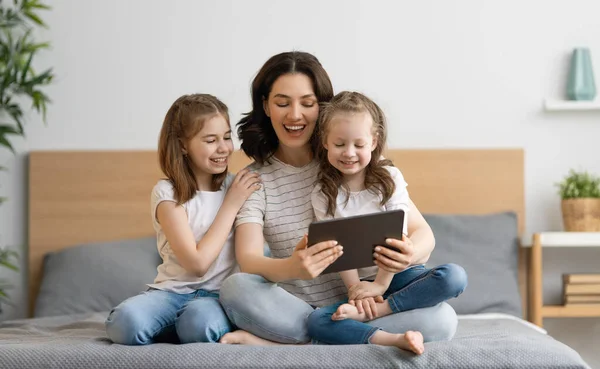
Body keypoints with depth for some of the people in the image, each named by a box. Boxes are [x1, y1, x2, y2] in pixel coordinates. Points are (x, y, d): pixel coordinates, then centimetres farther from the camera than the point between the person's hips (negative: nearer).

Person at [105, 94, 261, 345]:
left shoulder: (235, 186, 7)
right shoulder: (168, 193, -5)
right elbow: (197, 263, -13)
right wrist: (231, 205, -8)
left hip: (217, 295, 1)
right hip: (173, 291, -1)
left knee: (201, 321, -37)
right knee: (126, 321, -34)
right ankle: (186, 326, -7)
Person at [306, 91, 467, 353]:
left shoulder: (390, 179, -2)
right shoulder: (323, 195, -2)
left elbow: (397, 237, -8)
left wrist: (380, 284, -15)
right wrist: (356, 289, -20)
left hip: (396, 273, 0)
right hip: (361, 282, 0)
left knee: (454, 276, -28)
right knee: (316, 321, -27)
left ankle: (369, 311, -30)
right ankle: (394, 339, -43)